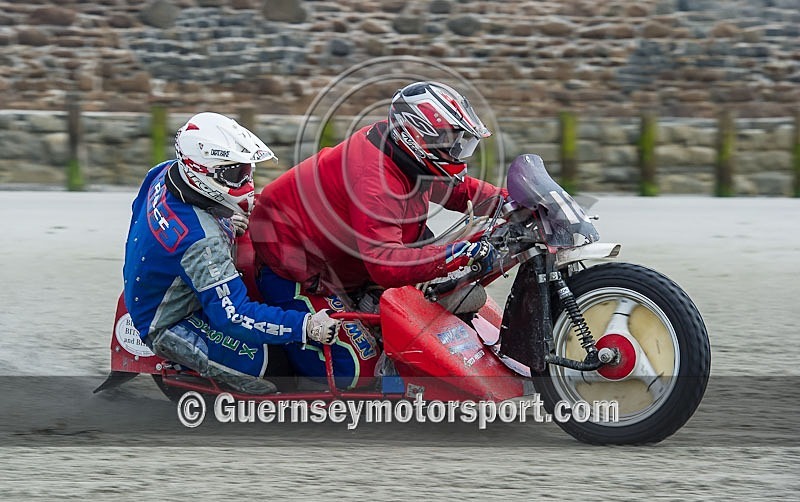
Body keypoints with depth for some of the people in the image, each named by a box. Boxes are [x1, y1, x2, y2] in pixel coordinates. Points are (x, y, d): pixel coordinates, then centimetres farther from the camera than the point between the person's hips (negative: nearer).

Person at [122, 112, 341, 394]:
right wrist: (305, 326, -39)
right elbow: (233, 316, -36)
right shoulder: (201, 241, -37)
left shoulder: (165, 174, -12)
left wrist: (227, 225, -1)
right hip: (166, 326, -9)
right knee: (253, 358, -25)